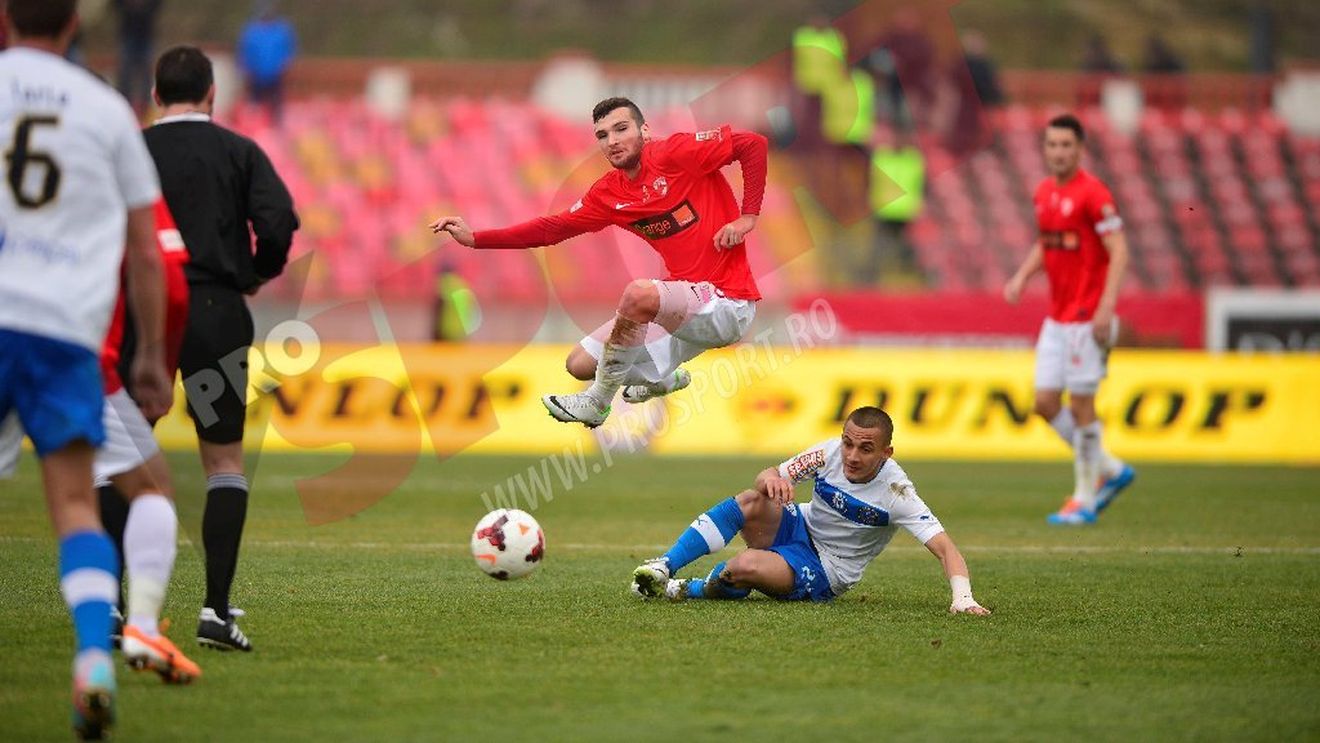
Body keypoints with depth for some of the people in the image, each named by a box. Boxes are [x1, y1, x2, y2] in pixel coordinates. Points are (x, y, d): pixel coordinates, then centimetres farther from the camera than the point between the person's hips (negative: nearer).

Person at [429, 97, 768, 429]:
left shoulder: (675, 154, -13)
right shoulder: (609, 194, 6)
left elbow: (754, 144, -14)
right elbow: (552, 228, 7)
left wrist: (747, 217, -16)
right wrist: (474, 238, 0)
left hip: (728, 304, -8)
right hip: (687, 300, 8)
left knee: (638, 293, -35)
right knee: (580, 364, 5)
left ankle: (597, 402, -13)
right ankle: (664, 376, 32)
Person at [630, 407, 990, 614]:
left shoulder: (896, 492, -23)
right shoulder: (830, 453, -12)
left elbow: (944, 547, -27)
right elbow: (768, 477, -5)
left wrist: (963, 597, -43)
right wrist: (770, 479, -31)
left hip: (824, 572, -4)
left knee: (744, 567, -33)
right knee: (751, 501, -30)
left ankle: (685, 590, -2)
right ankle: (663, 566, -26)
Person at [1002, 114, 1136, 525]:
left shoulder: (1092, 193, -13)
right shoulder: (1044, 192, 11)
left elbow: (1118, 251, -16)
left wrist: (1106, 306, -24)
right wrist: (1022, 276, 8)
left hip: (1087, 317, -8)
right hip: (1056, 316, 8)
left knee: (1080, 405, -3)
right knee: (1046, 403, 6)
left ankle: (1084, 499, 8)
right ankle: (1111, 470, 22)